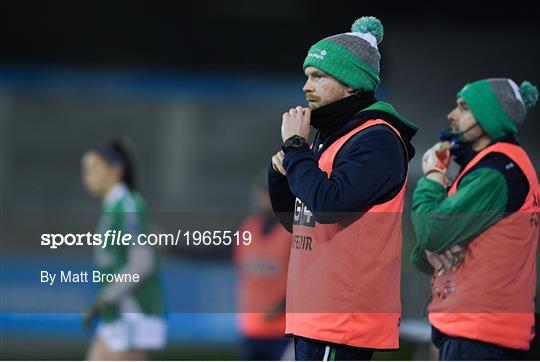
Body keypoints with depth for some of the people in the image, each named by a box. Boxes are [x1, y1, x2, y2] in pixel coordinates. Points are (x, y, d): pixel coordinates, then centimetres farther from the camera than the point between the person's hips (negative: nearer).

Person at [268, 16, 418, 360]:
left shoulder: (377, 140, -12)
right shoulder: (330, 136, 18)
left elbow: (329, 204, -25)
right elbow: (293, 218, 24)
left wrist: (296, 147, -12)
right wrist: (282, 171, 5)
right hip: (315, 314, 10)